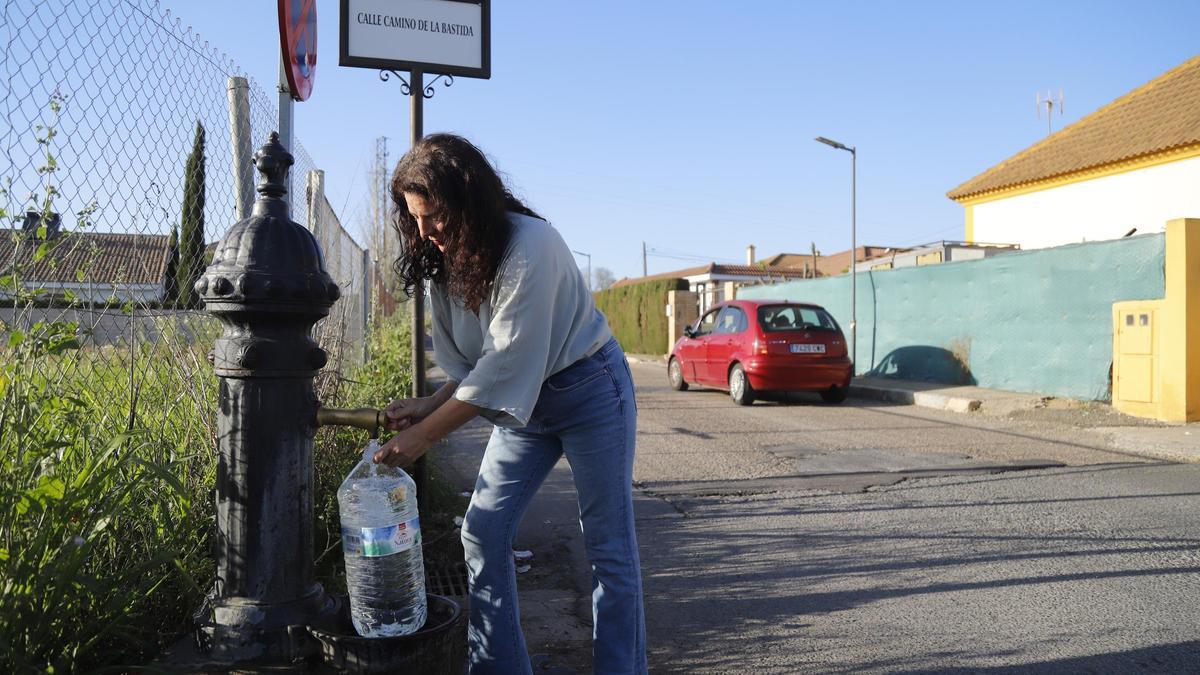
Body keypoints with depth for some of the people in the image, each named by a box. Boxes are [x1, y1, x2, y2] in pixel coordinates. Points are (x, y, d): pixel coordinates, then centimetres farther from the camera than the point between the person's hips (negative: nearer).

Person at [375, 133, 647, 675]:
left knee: (608, 545, 1)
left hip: (589, 389, -7)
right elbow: (465, 364, 2)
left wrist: (421, 436, -28)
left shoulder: (530, 245, -27)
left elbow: (504, 364, -30)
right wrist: (429, 405, -17)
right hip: (520, 402, 7)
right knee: (482, 534, 2)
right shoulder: (444, 258, -4)